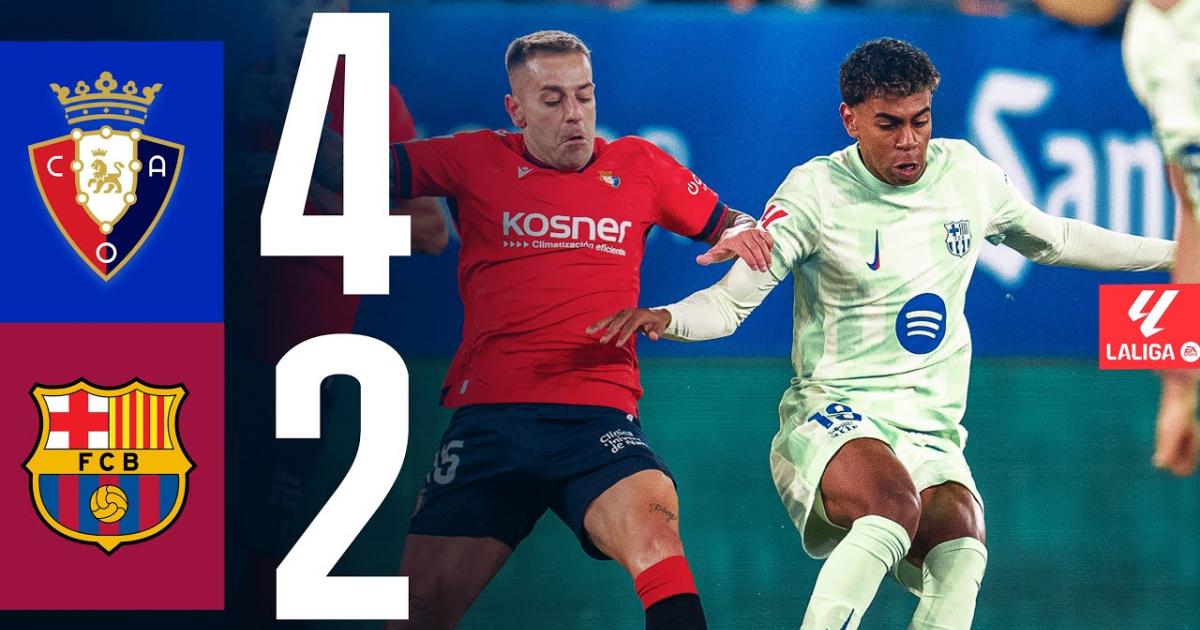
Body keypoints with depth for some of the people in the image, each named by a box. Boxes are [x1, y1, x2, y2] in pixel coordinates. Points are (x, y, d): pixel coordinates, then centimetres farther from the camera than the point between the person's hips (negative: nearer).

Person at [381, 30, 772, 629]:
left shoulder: (638, 165, 14)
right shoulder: (478, 160, 10)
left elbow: (726, 226, 24)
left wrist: (739, 234, 1)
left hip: (599, 417, 0)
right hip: (488, 417, 0)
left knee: (652, 525, -33)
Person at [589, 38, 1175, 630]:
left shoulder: (968, 173, 8)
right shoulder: (817, 191, -5)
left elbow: (1051, 240, 28)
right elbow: (731, 301, -6)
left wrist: (1171, 251, 31)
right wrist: (665, 318, -28)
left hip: (931, 438, 4)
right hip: (834, 419, -4)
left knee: (961, 547, -29)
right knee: (894, 504, -37)